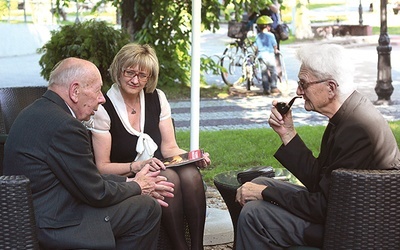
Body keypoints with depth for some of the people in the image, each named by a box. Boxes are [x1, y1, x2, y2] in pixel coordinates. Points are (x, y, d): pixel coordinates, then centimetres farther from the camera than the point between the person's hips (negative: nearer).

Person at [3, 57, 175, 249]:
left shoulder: (36, 112, 9)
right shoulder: (65, 125, -22)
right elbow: (96, 193, -15)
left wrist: (130, 182, 11)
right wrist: (137, 187, 3)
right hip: (53, 226, -10)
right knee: (148, 208, -6)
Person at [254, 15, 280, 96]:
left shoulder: (258, 36, 3)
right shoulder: (270, 35, -9)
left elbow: (256, 47, 8)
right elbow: (274, 45, -3)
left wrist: (257, 54, 25)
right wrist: (275, 50, 17)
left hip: (261, 56, 4)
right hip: (270, 55, -4)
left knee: (264, 72, 7)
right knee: (273, 72, 4)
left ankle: (266, 89, 6)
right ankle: (274, 88, 2)